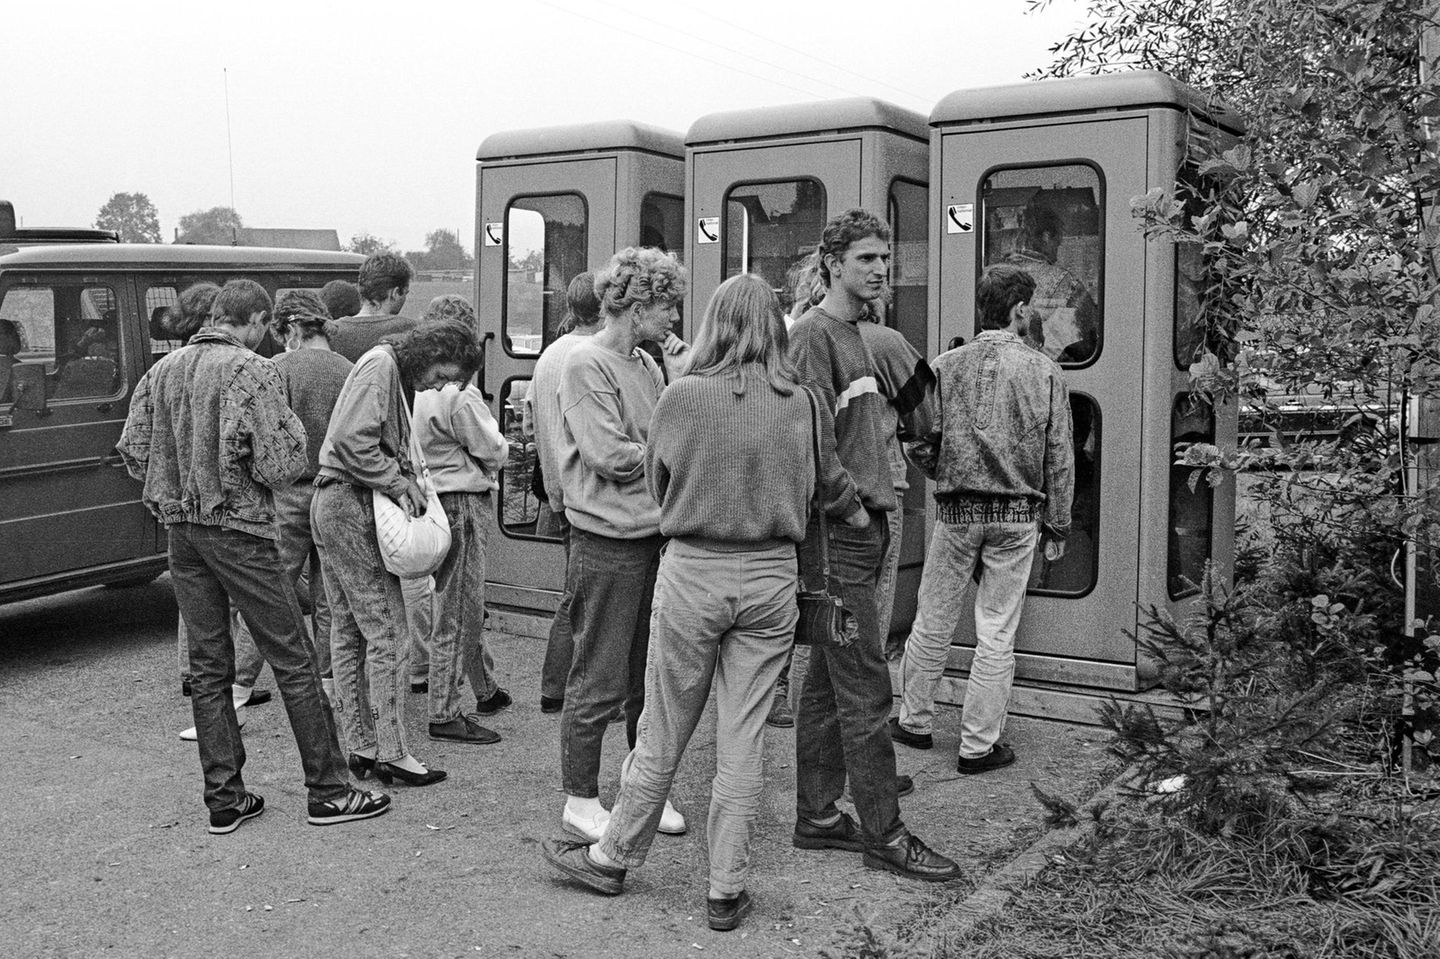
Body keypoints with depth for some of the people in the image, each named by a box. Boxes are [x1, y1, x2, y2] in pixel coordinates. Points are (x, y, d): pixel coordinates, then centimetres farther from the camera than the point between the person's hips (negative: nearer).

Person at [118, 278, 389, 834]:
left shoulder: (164, 370, 8)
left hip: (180, 529, 7)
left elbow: (132, 451, 9)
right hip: (237, 528, -7)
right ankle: (329, 793, 8)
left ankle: (224, 799, 17)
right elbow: (282, 467, -17)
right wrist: (292, 426, 2)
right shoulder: (252, 372, -12)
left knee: (207, 664, 12)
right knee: (293, 662, 2)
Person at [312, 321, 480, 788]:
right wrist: (398, 482, -17)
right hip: (351, 507, -11)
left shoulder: (398, 379, 18)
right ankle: (391, 752, -1)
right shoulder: (380, 366, -14)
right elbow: (351, 440, -23)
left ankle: (360, 746, 20)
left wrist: (405, 477, 2)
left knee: (347, 629, 12)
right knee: (385, 630, -6)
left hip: (334, 504, 11)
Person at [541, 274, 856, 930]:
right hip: (771, 578, 2)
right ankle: (726, 890, 17)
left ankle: (614, 858, 29)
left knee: (663, 732, 12)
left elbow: (655, 480, 5)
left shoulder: (682, 397, -8)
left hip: (692, 572, -2)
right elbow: (831, 487, 8)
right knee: (743, 738, 8)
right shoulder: (800, 403, -3)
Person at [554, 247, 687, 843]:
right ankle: (580, 800, 13)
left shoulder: (647, 364, 15)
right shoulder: (586, 364, -10)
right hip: (607, 541, -8)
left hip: (654, 535, 8)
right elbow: (611, 456, -17)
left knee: (652, 675, 14)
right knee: (600, 680, 0)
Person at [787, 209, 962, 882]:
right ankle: (884, 834, 3)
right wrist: (851, 506, -15)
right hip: (841, 533, -10)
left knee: (827, 681, 13)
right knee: (865, 687, -5)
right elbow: (812, 438, -19)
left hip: (860, 528, 10)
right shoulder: (813, 333, -11)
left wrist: (870, 505, 14)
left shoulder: (853, 335, 19)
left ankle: (817, 816, 22)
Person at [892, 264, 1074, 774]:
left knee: (933, 622, 15)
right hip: (1018, 515, -1)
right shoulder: (1044, 372, -3)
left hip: (956, 511, 1)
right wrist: (1057, 525, 7)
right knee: (996, 633, 6)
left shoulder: (946, 366, -2)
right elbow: (1059, 459, -2)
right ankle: (978, 745, 13)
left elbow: (918, 443, -4)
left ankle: (913, 722, 28)